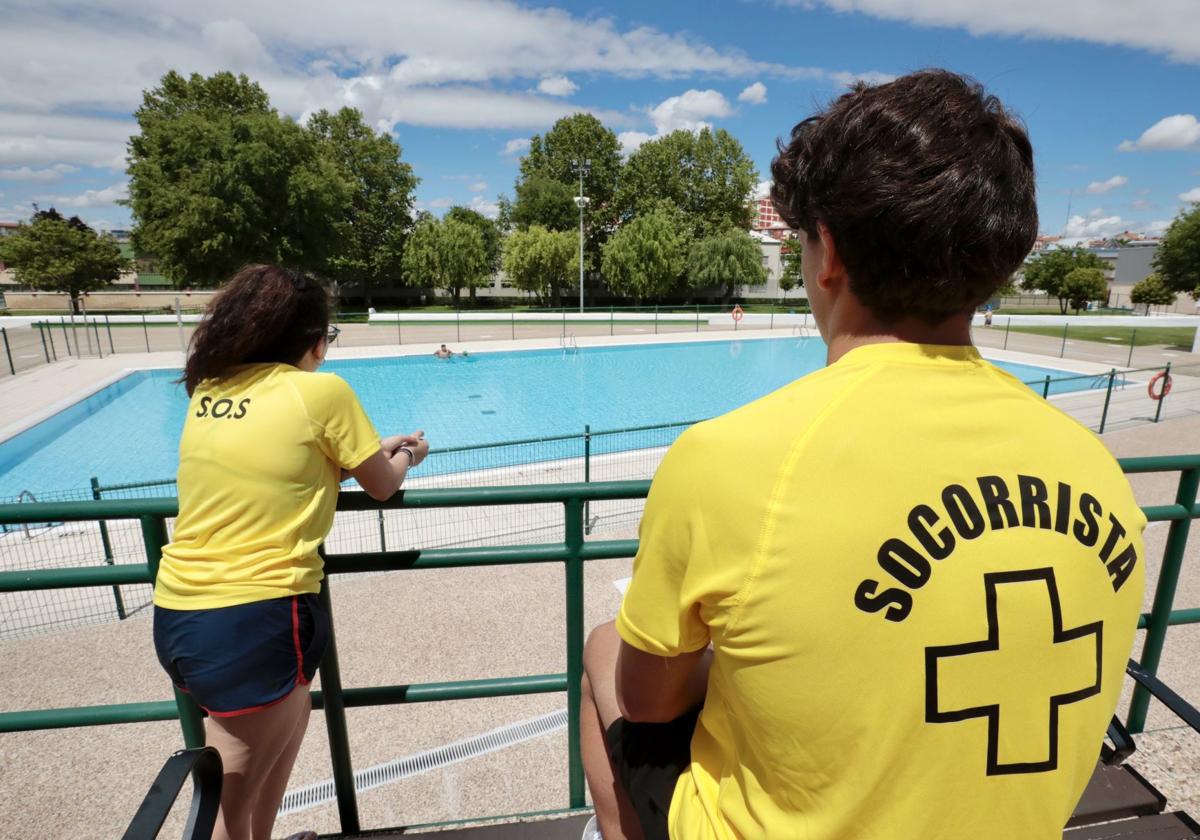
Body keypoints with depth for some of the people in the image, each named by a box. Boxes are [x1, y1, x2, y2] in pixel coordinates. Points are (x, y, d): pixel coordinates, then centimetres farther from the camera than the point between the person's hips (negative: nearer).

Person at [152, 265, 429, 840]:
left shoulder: (207, 390, 6)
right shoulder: (322, 391, -13)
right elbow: (382, 486, -1)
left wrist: (376, 448, 23)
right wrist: (403, 457, 20)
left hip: (174, 614, 8)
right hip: (252, 619, -7)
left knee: (291, 712, 30)